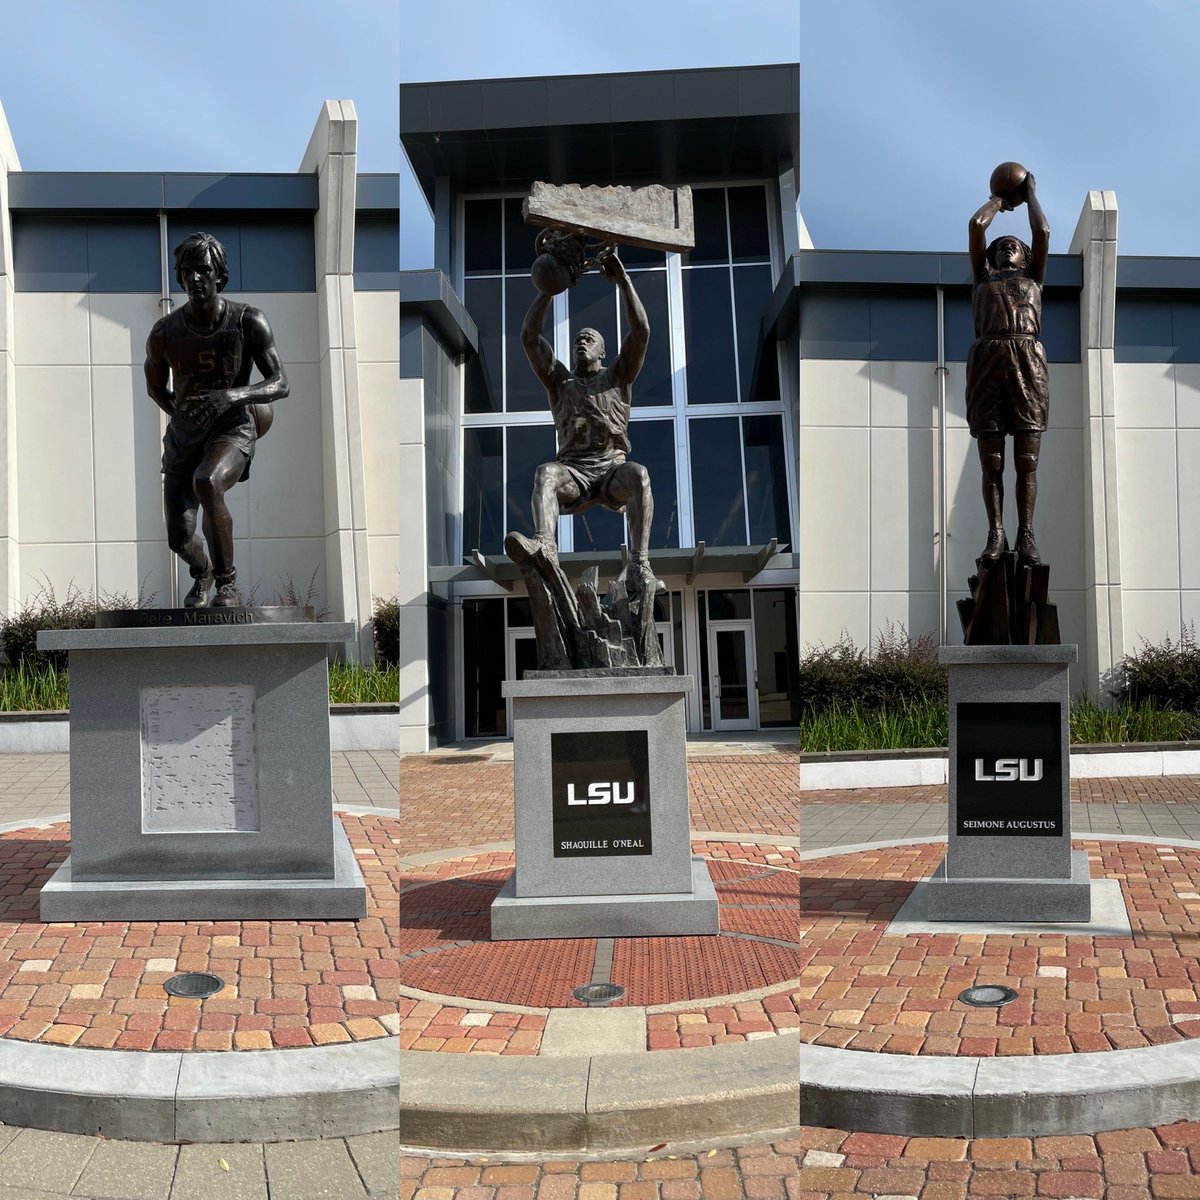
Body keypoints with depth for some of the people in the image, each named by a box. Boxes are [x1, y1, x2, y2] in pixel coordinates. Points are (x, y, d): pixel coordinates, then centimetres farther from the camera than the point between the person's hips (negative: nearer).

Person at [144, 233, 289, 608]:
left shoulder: (249, 322, -12)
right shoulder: (164, 333, -7)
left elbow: (280, 384, -13)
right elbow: (154, 385, 12)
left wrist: (232, 396, -28)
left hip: (232, 430, -3)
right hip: (183, 437, 3)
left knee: (206, 482, -37)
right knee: (179, 538, -1)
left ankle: (227, 584, -21)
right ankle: (202, 571, 40)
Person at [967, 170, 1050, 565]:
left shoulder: (1032, 277, 28)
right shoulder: (983, 276, 28)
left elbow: (1042, 232, 17)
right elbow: (975, 226, 21)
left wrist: (1029, 195, 31)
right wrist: (1000, 200, 36)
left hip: (1027, 358, 0)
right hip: (987, 357, 0)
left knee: (1026, 459, -7)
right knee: (991, 460, -6)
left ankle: (1026, 536, -11)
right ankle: (995, 535, -7)